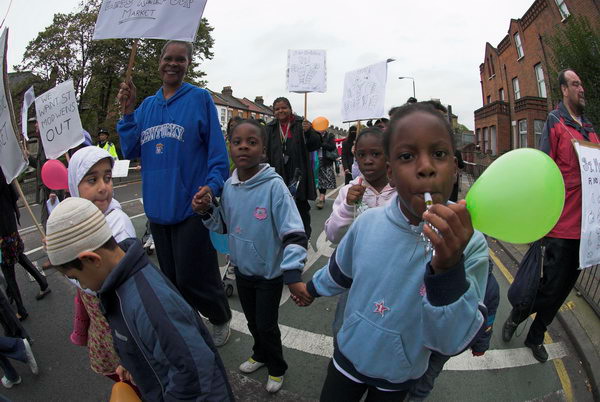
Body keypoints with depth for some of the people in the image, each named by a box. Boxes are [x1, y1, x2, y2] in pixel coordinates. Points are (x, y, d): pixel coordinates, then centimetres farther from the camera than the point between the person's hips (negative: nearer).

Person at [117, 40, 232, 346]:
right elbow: (130, 151, 8)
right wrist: (127, 112, -2)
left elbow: (217, 149, -7)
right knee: (171, 277, 18)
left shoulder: (199, 98, -4)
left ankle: (221, 318, 29)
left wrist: (212, 185, -21)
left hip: (191, 205, -6)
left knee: (191, 279, -1)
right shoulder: (147, 105, 12)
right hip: (157, 205, 6)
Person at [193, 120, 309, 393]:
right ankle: (260, 354, 53)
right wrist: (206, 213, -11)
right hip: (242, 268, 5)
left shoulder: (273, 186, -24)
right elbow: (225, 225, 7)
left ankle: (276, 367, 41)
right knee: (252, 321, 25)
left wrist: (292, 272, -37)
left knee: (267, 325, 12)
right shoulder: (228, 186, -6)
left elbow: (294, 233, -28)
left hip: (270, 273, -5)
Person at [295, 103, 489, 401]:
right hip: (349, 354, 2)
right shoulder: (368, 222, -18)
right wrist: (313, 287, 19)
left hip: (399, 375, -1)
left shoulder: (469, 244, -25)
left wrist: (448, 269, -41)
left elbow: (451, 343, -25)